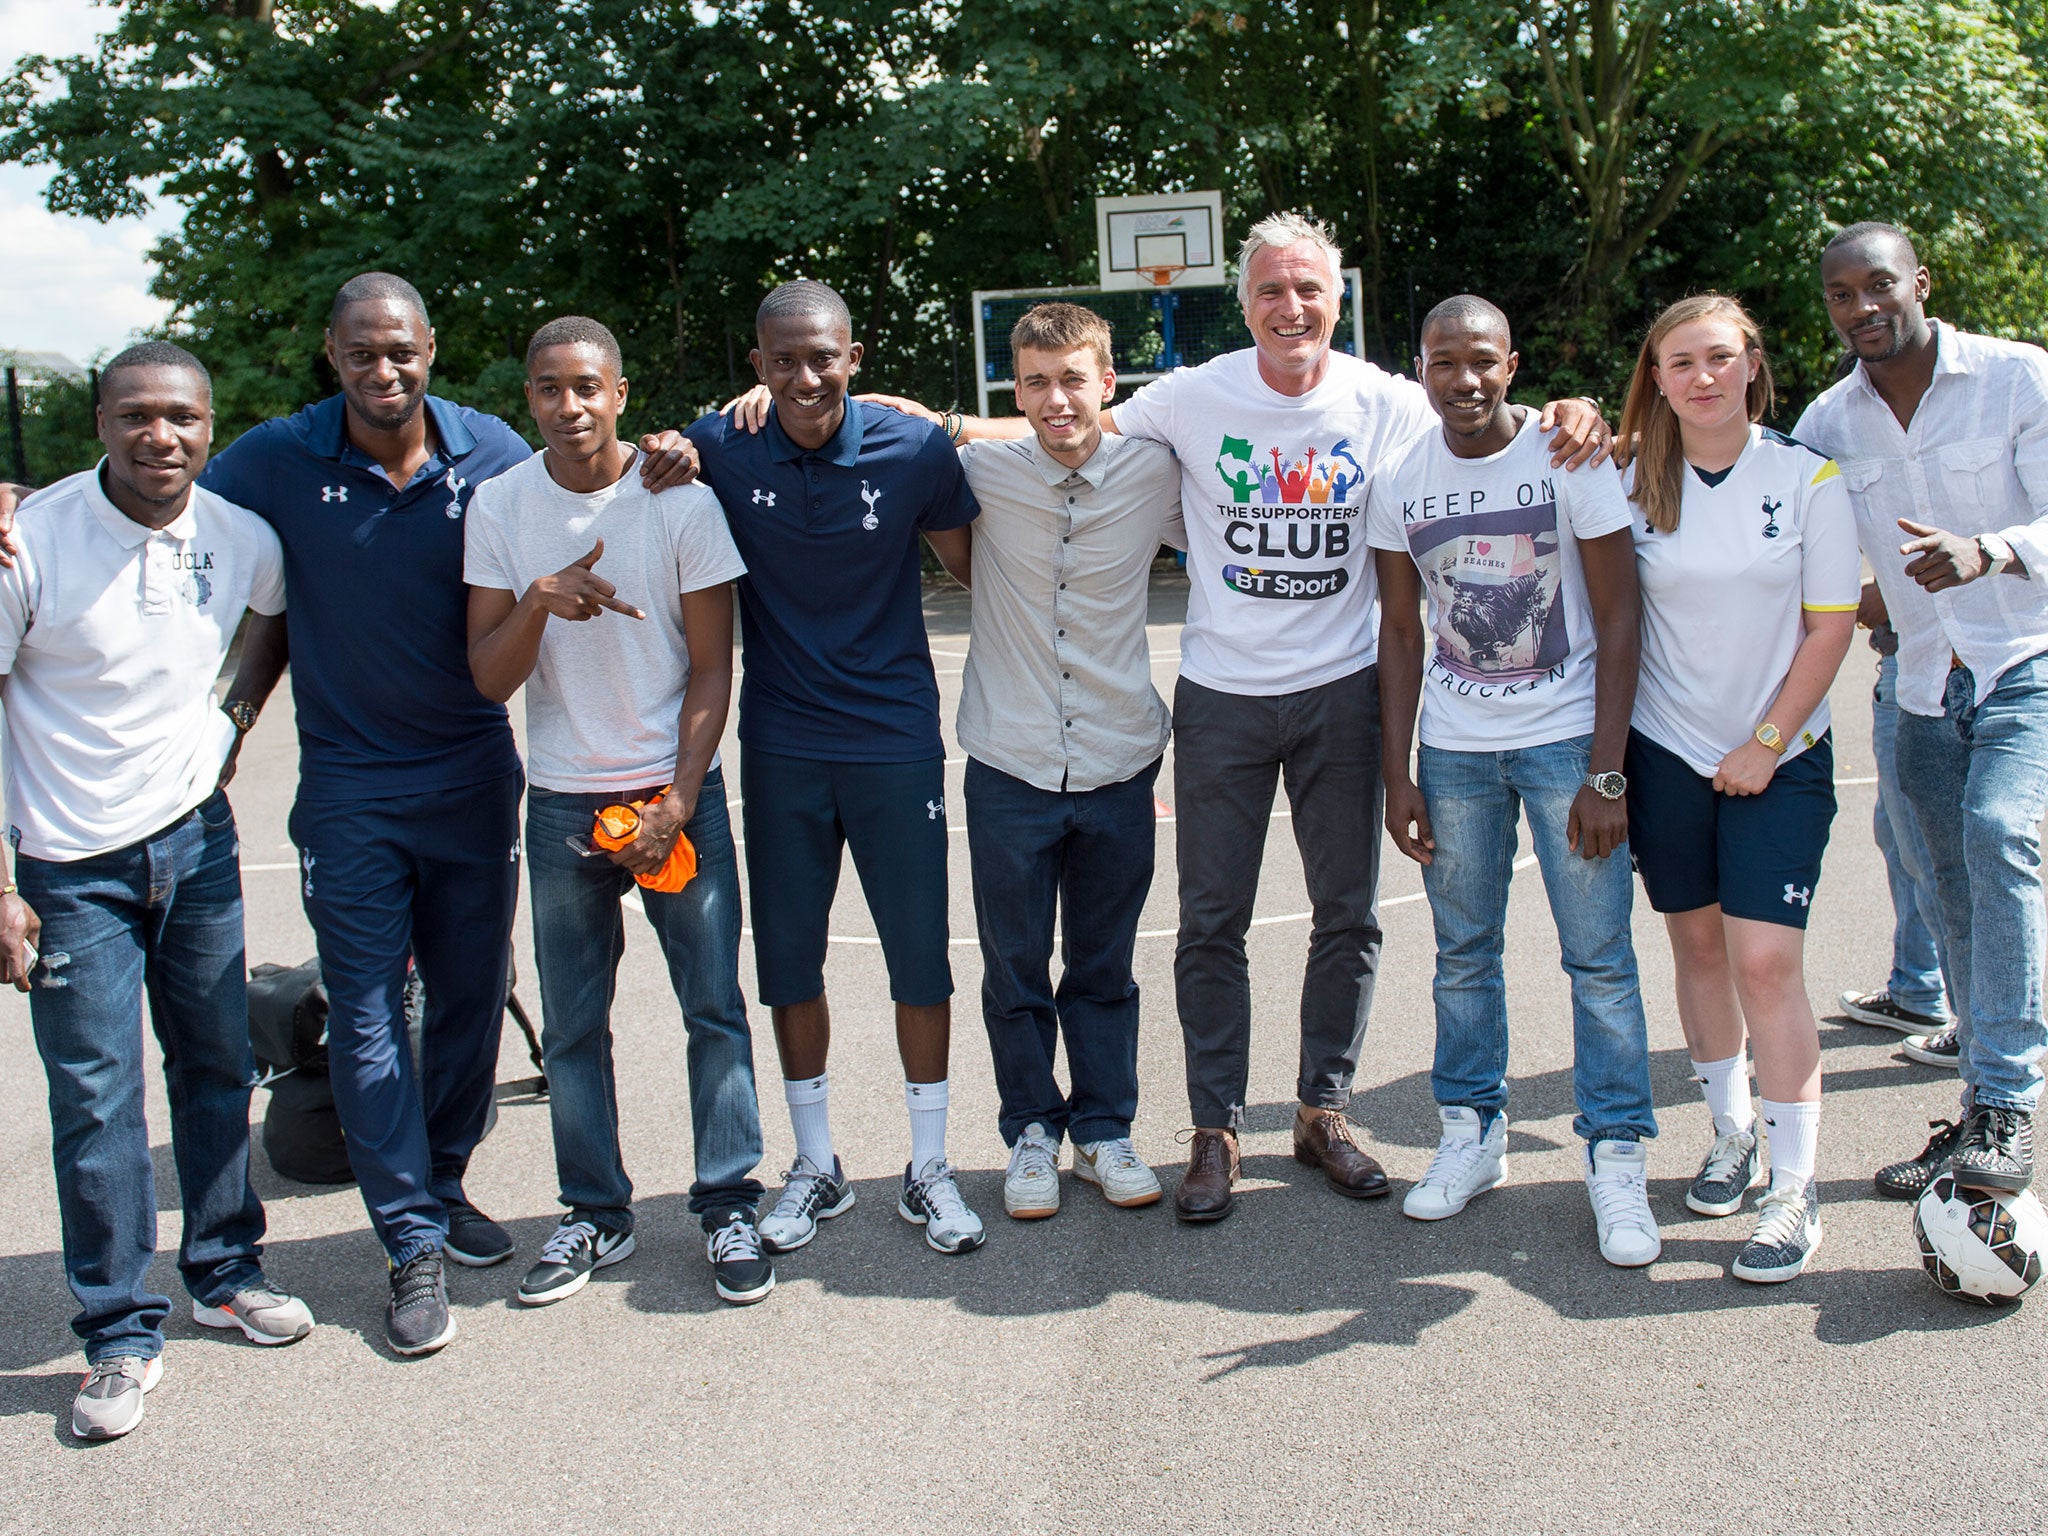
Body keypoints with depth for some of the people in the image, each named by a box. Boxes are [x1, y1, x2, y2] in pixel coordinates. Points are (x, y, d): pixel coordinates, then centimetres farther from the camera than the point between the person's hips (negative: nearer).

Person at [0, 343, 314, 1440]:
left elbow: (279, 616, 22)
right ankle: (121, 1334, 13)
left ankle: (225, 1273, 31)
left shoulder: (240, 538, -4)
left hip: (198, 842, 4)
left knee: (219, 1068, 13)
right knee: (95, 1103, 0)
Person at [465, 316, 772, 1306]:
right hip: (562, 801, 2)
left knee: (715, 1007, 1)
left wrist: (674, 805, -9)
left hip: (678, 791, -2)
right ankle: (595, 1214, 22)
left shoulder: (682, 501, -6)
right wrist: (538, 602, -22)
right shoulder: (499, 507, 0)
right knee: (572, 1025, 8)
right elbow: (488, 678, -2)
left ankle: (728, 1206, 14)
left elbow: (711, 671, -3)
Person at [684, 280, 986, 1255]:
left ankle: (928, 1168, 21)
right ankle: (815, 1166, 27)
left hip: (894, 736, -1)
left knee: (920, 955, 4)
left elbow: (970, 564, 5)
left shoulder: (914, 450, -8)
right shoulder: (719, 452, -5)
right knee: (790, 957, 10)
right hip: (779, 745, 2)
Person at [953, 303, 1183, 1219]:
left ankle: (1104, 1130, 28)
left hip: (1118, 766, 1)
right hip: (1010, 767, 0)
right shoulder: (983, 472, -5)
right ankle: (1031, 1133, 27)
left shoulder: (1155, 474, -3)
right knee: (1015, 970, 10)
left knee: (1105, 970, 13)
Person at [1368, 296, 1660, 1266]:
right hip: (1453, 749, 3)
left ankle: (1616, 1157, 9)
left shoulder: (1572, 458, -8)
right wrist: (1397, 775, 3)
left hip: (1569, 738, -3)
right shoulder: (1398, 481, 1)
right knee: (1463, 950, 8)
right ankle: (1471, 1133, 24)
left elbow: (1617, 620, -7)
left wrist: (1607, 774, -12)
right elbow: (1402, 635, 8)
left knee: (1599, 955, -3)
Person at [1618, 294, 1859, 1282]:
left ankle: (1794, 1189, -1)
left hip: (1779, 756, -2)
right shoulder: (1634, 485, 0)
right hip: (1668, 750, 3)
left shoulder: (1808, 478, -5)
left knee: (1765, 960, -10)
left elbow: (1830, 625, -5)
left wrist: (1767, 744, -7)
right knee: (1697, 944, 11)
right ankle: (1732, 1133, 30)